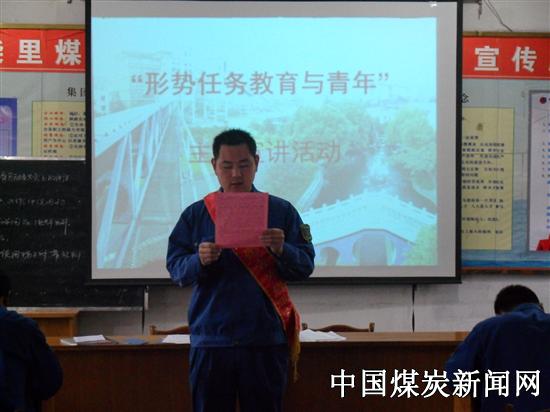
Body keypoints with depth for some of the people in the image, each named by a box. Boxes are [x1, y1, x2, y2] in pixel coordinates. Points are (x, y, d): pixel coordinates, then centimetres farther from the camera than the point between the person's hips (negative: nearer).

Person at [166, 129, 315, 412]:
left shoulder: (281, 211, 7)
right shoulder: (195, 215, 8)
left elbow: (305, 267, 2)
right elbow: (175, 269, 2)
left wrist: (281, 250, -19)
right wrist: (200, 260, -18)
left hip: (266, 340, 0)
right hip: (211, 340, 0)